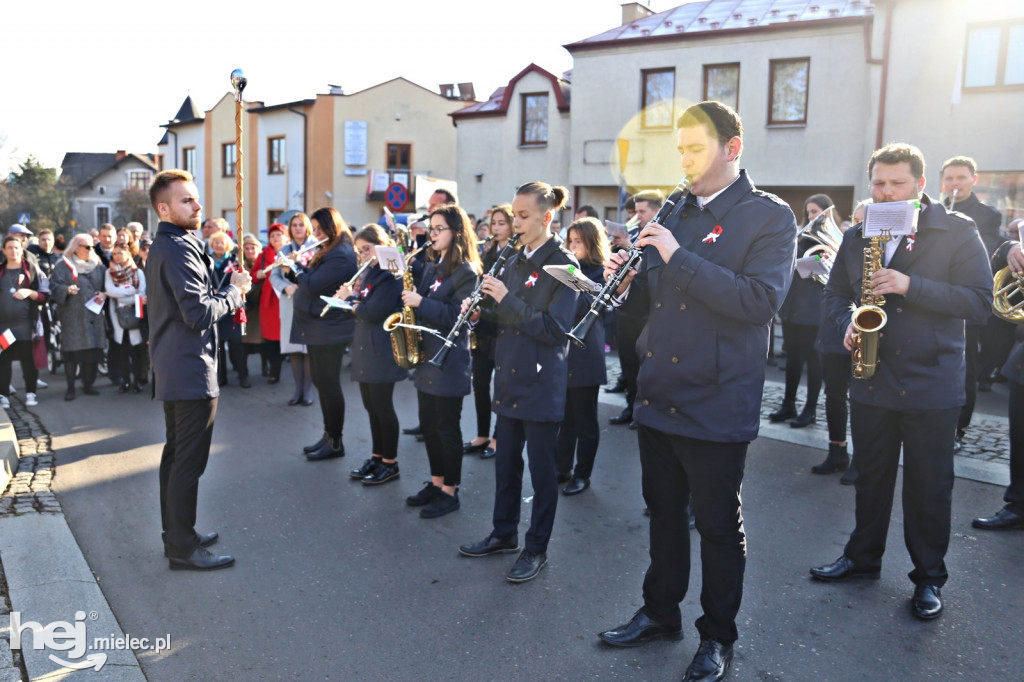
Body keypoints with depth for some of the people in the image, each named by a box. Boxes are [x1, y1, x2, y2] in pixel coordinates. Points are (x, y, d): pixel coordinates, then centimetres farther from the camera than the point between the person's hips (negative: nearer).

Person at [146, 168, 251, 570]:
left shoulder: (163, 246, 15)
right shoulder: (179, 249, -18)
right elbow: (199, 314, -24)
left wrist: (226, 292, 8)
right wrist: (234, 290, -10)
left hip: (173, 368, 11)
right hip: (191, 371, -11)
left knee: (176, 454, 17)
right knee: (189, 461, -4)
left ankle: (176, 535, 28)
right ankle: (183, 549, 4)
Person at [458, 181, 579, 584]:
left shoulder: (563, 265, -11)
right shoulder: (514, 262, 10)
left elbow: (555, 329, -19)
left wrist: (507, 300, -22)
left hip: (542, 382, -7)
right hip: (510, 377, 7)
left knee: (541, 466, 4)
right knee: (505, 460, 16)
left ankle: (536, 548, 18)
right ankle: (504, 533, 32)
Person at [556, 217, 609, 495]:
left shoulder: (601, 274, -7)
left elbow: (584, 307, -21)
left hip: (584, 359, -6)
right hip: (561, 355, 6)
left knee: (584, 421, 4)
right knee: (564, 418, 13)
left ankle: (582, 474, 15)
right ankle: (562, 469, 24)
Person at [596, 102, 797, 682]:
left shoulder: (770, 216, -8)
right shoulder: (677, 211, 12)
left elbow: (762, 300, -22)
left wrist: (679, 257, -24)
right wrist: (629, 279, -3)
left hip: (716, 405, -6)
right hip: (660, 395, 6)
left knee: (718, 523, 8)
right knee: (664, 510, 18)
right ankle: (661, 612, 36)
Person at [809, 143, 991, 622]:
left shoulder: (957, 233, -6)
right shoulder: (857, 237, 7)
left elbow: (980, 299, -12)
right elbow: (835, 293, 15)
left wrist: (910, 286, -22)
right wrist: (848, 324, -6)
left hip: (931, 385, -4)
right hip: (871, 380, 4)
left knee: (929, 487, 6)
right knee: (870, 476, 16)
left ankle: (929, 578, 22)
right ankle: (863, 557, 32)